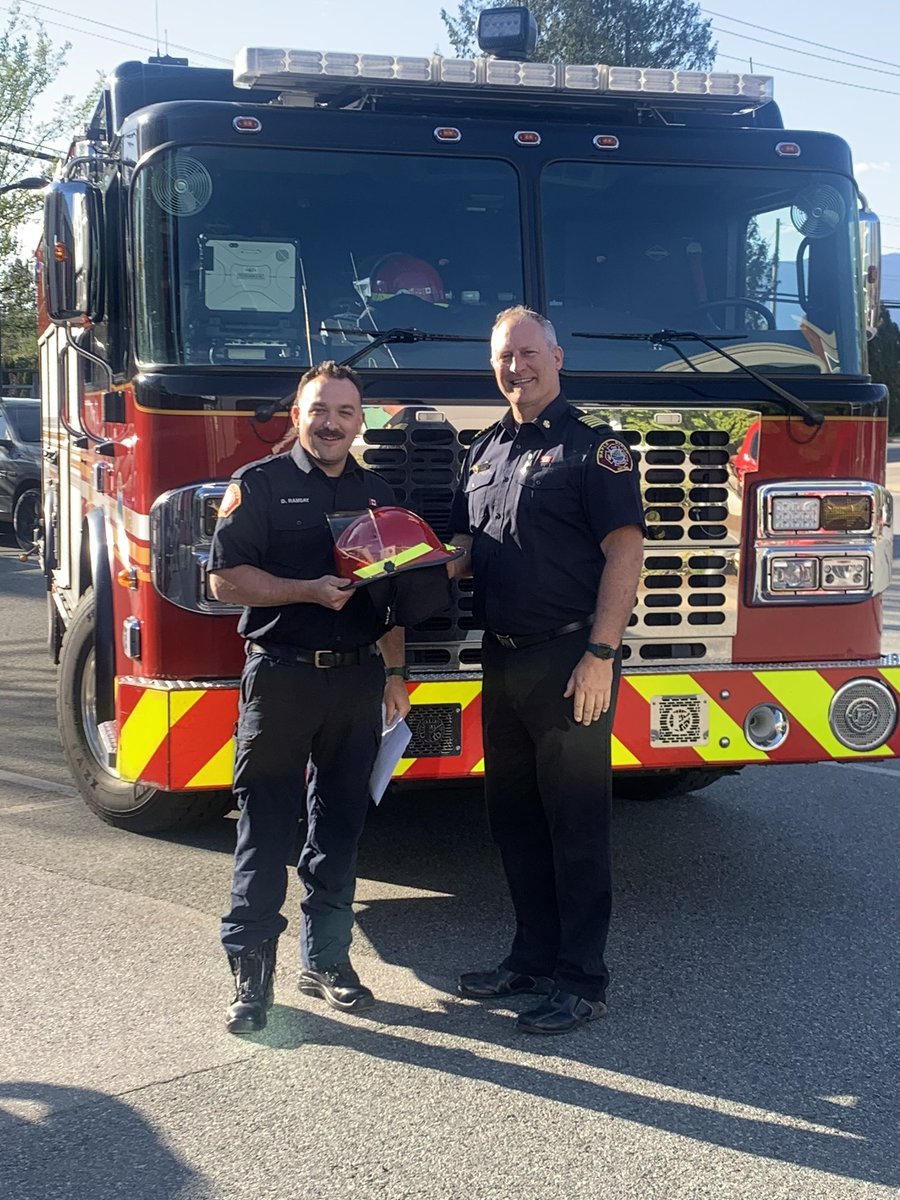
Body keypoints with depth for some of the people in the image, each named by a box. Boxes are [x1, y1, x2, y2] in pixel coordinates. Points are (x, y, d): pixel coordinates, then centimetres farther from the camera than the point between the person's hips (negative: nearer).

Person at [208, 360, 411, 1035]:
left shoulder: (377, 495, 14)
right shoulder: (259, 486, -1)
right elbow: (225, 579, -9)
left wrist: (394, 673, 13)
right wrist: (310, 591, -17)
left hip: (357, 680, 5)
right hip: (281, 678, -4)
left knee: (340, 827, 10)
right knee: (266, 828, -2)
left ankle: (327, 958, 21)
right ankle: (251, 972, 4)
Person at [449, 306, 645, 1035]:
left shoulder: (591, 447, -7)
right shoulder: (486, 452, 14)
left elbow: (625, 551, -13)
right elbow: (467, 548, 21)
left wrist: (600, 655, -19)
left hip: (569, 660, -7)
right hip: (503, 661, 7)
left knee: (575, 823, -1)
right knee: (513, 815, 14)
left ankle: (582, 980, 8)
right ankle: (534, 956, 27)